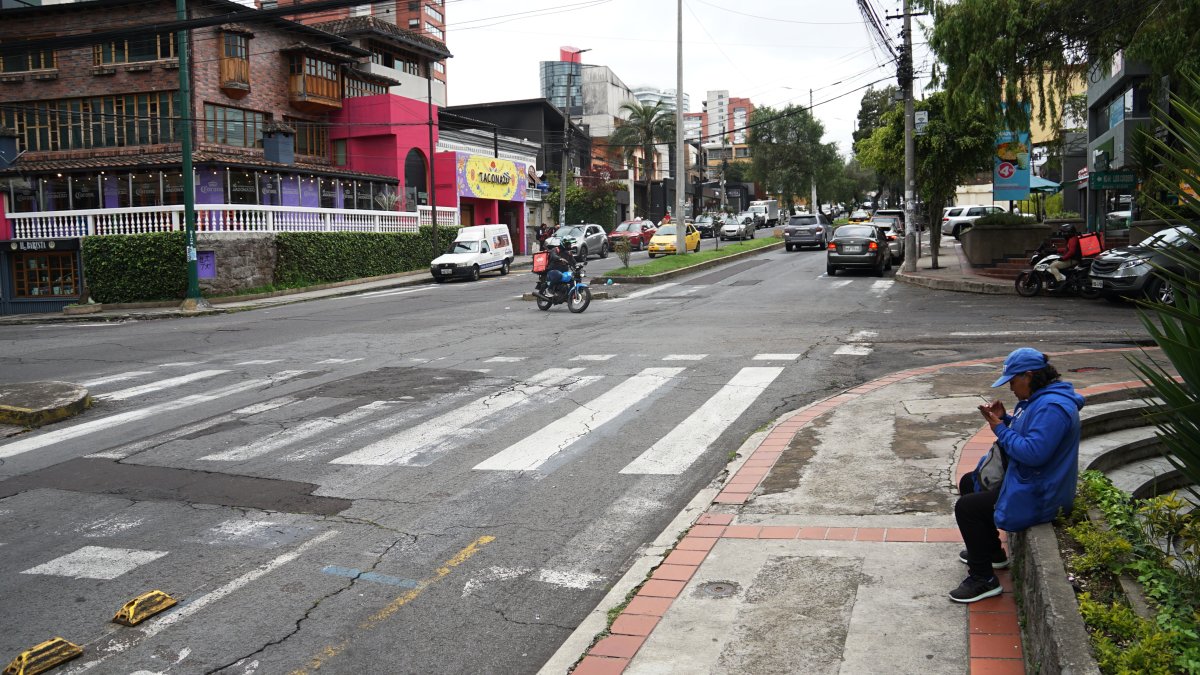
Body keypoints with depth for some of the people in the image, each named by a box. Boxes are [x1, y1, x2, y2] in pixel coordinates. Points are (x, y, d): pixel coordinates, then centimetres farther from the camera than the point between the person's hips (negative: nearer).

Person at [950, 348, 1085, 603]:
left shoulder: (1052, 407, -27)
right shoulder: (1037, 399, 8)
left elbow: (1033, 452, -33)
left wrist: (1001, 430, -20)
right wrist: (1003, 419, 1)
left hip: (1037, 496, -12)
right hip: (1023, 478, 12)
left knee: (966, 507, -17)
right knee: (969, 483, 21)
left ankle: (983, 579, -5)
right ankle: (991, 552, 32)